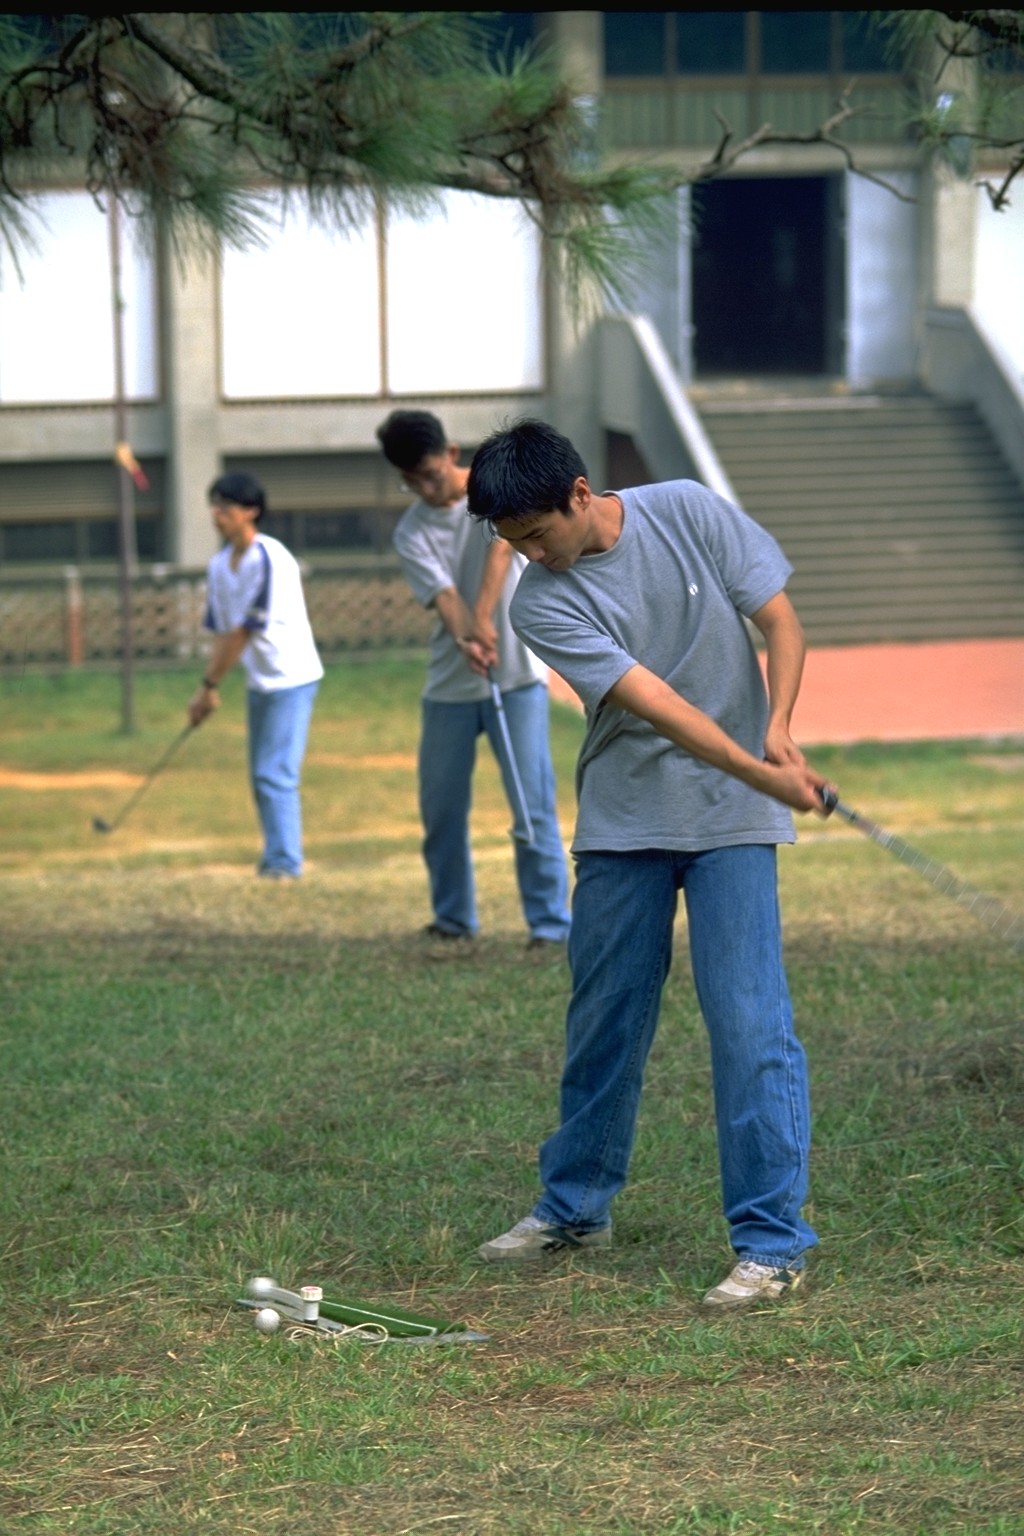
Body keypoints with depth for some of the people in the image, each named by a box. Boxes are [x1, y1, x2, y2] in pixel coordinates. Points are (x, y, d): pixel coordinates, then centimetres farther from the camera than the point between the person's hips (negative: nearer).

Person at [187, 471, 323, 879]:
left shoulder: (269, 560, -20)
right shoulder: (219, 565, 5)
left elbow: (243, 634, -20)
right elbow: (222, 633, 9)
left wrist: (209, 685, -16)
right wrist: (210, 688, 0)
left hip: (290, 677, -9)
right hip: (259, 681, 9)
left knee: (275, 775, -14)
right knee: (261, 776, 11)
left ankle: (284, 862, -10)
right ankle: (275, 859, 19)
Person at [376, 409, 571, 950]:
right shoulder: (411, 533, 0)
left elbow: (501, 547, -21)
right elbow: (443, 594, -15)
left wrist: (483, 617, -36)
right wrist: (467, 642, -36)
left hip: (517, 673, -3)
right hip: (450, 683, 3)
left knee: (532, 803, -10)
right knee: (440, 806, 7)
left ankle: (550, 922, -5)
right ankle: (453, 919, 23)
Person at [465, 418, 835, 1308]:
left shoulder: (690, 515, -8)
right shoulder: (541, 605, -12)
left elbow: (780, 618, -3)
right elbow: (656, 705, -20)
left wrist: (778, 729, -19)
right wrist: (763, 775, -28)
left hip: (729, 819, -2)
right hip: (621, 823, 2)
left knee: (748, 1019, -11)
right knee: (603, 1020, 11)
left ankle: (773, 1242, -8)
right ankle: (576, 1207, 30)